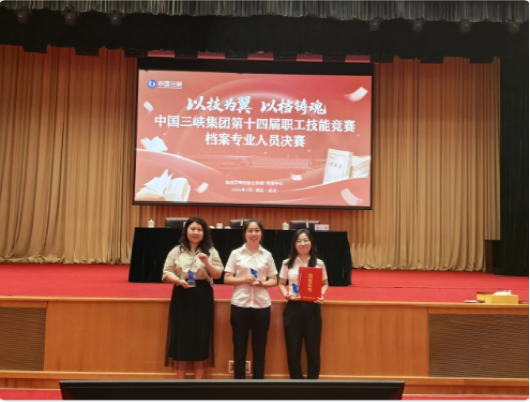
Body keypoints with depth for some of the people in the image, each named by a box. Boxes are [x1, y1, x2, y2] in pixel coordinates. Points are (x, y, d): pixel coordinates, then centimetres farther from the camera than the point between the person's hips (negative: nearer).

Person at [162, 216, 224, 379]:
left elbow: (218, 275, 1)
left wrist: (207, 262, -16)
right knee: (181, 336, 3)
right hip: (182, 297, 0)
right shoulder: (176, 251, 5)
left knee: (201, 337, 3)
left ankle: (199, 380, 15)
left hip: (203, 297, 0)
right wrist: (179, 280, -18)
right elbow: (167, 273, 1)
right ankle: (180, 379, 16)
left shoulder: (211, 251, 6)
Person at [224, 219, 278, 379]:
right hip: (240, 305, -1)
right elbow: (227, 279, 2)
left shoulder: (267, 255, 6)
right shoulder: (236, 254, 3)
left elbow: (274, 280, 9)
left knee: (260, 348, 7)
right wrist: (244, 279, -14)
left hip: (262, 305, 1)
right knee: (239, 347, 5)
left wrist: (262, 283, -11)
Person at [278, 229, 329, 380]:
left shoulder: (319, 263, 2)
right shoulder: (288, 263, 3)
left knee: (313, 348, 4)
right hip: (293, 308, 1)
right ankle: (297, 380, 23)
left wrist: (321, 295, -9)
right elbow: (281, 284, 10)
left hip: (312, 308, 0)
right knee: (293, 349, 7)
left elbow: (325, 284, 10)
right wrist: (286, 294, -10)